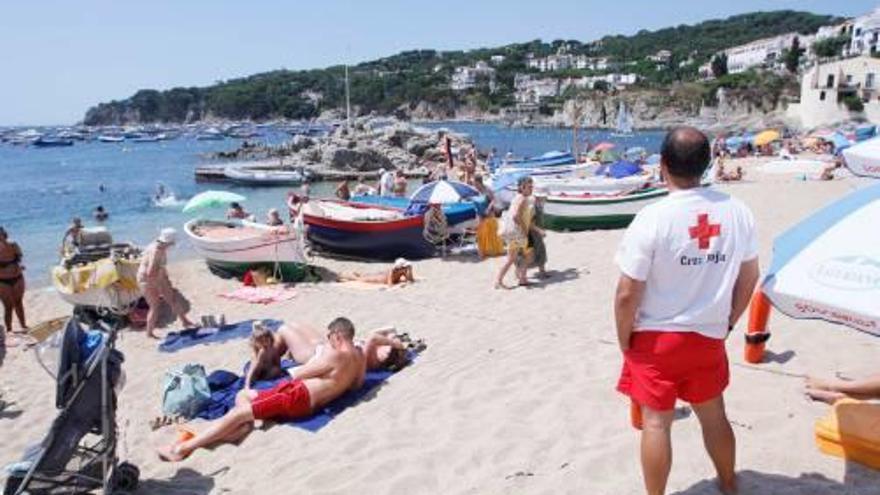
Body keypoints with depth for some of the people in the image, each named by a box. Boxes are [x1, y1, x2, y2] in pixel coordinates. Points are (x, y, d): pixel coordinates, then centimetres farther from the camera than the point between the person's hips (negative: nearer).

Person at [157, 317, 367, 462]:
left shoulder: (334, 354, -13)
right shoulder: (360, 356, 10)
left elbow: (298, 374, -4)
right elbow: (357, 384, 24)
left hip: (299, 396, -9)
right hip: (308, 401, 9)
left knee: (237, 413, -14)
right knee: (243, 395, 14)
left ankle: (184, 448, -18)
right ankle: (243, 425, -12)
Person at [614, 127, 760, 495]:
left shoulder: (652, 218, -21)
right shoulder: (737, 212, -6)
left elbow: (627, 294, -19)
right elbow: (749, 278, 6)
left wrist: (624, 341, -3)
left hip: (656, 339, -4)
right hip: (708, 337, 5)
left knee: (656, 422, 9)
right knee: (713, 415, 23)